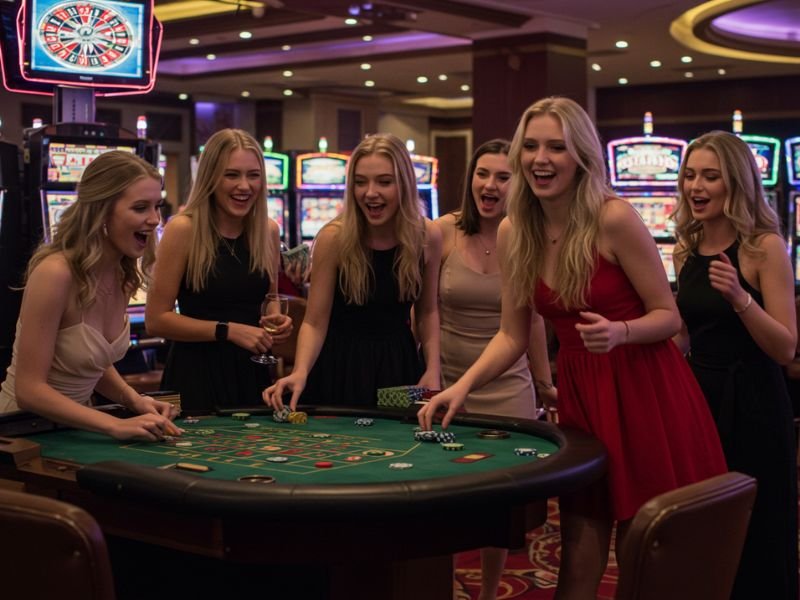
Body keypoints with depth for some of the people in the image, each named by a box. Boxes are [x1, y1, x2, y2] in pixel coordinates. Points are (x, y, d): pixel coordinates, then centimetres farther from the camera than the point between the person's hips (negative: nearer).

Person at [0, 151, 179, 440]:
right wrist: (117, 425, -28)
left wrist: (135, 401, -4)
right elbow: (29, 390, -21)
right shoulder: (56, 273, -21)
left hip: (72, 428, 7)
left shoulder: (123, 275, 1)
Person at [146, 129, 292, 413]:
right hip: (197, 373, -5)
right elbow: (156, 320, -12)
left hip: (252, 372, 5)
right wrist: (228, 330, -18)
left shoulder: (268, 230, 4)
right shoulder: (183, 229, -11)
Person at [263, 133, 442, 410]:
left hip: (398, 365, 3)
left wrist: (433, 370, -6)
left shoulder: (427, 236, -9)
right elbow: (314, 322, -16)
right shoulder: (334, 238, -17)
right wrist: (300, 372, -32)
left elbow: (427, 312, 5)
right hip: (340, 366, -2)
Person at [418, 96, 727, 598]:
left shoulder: (613, 218, -15)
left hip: (646, 392, -4)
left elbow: (668, 316, -10)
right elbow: (513, 335, 6)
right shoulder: (513, 233, 1)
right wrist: (463, 385, -7)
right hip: (579, 393, 5)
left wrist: (620, 332, -29)